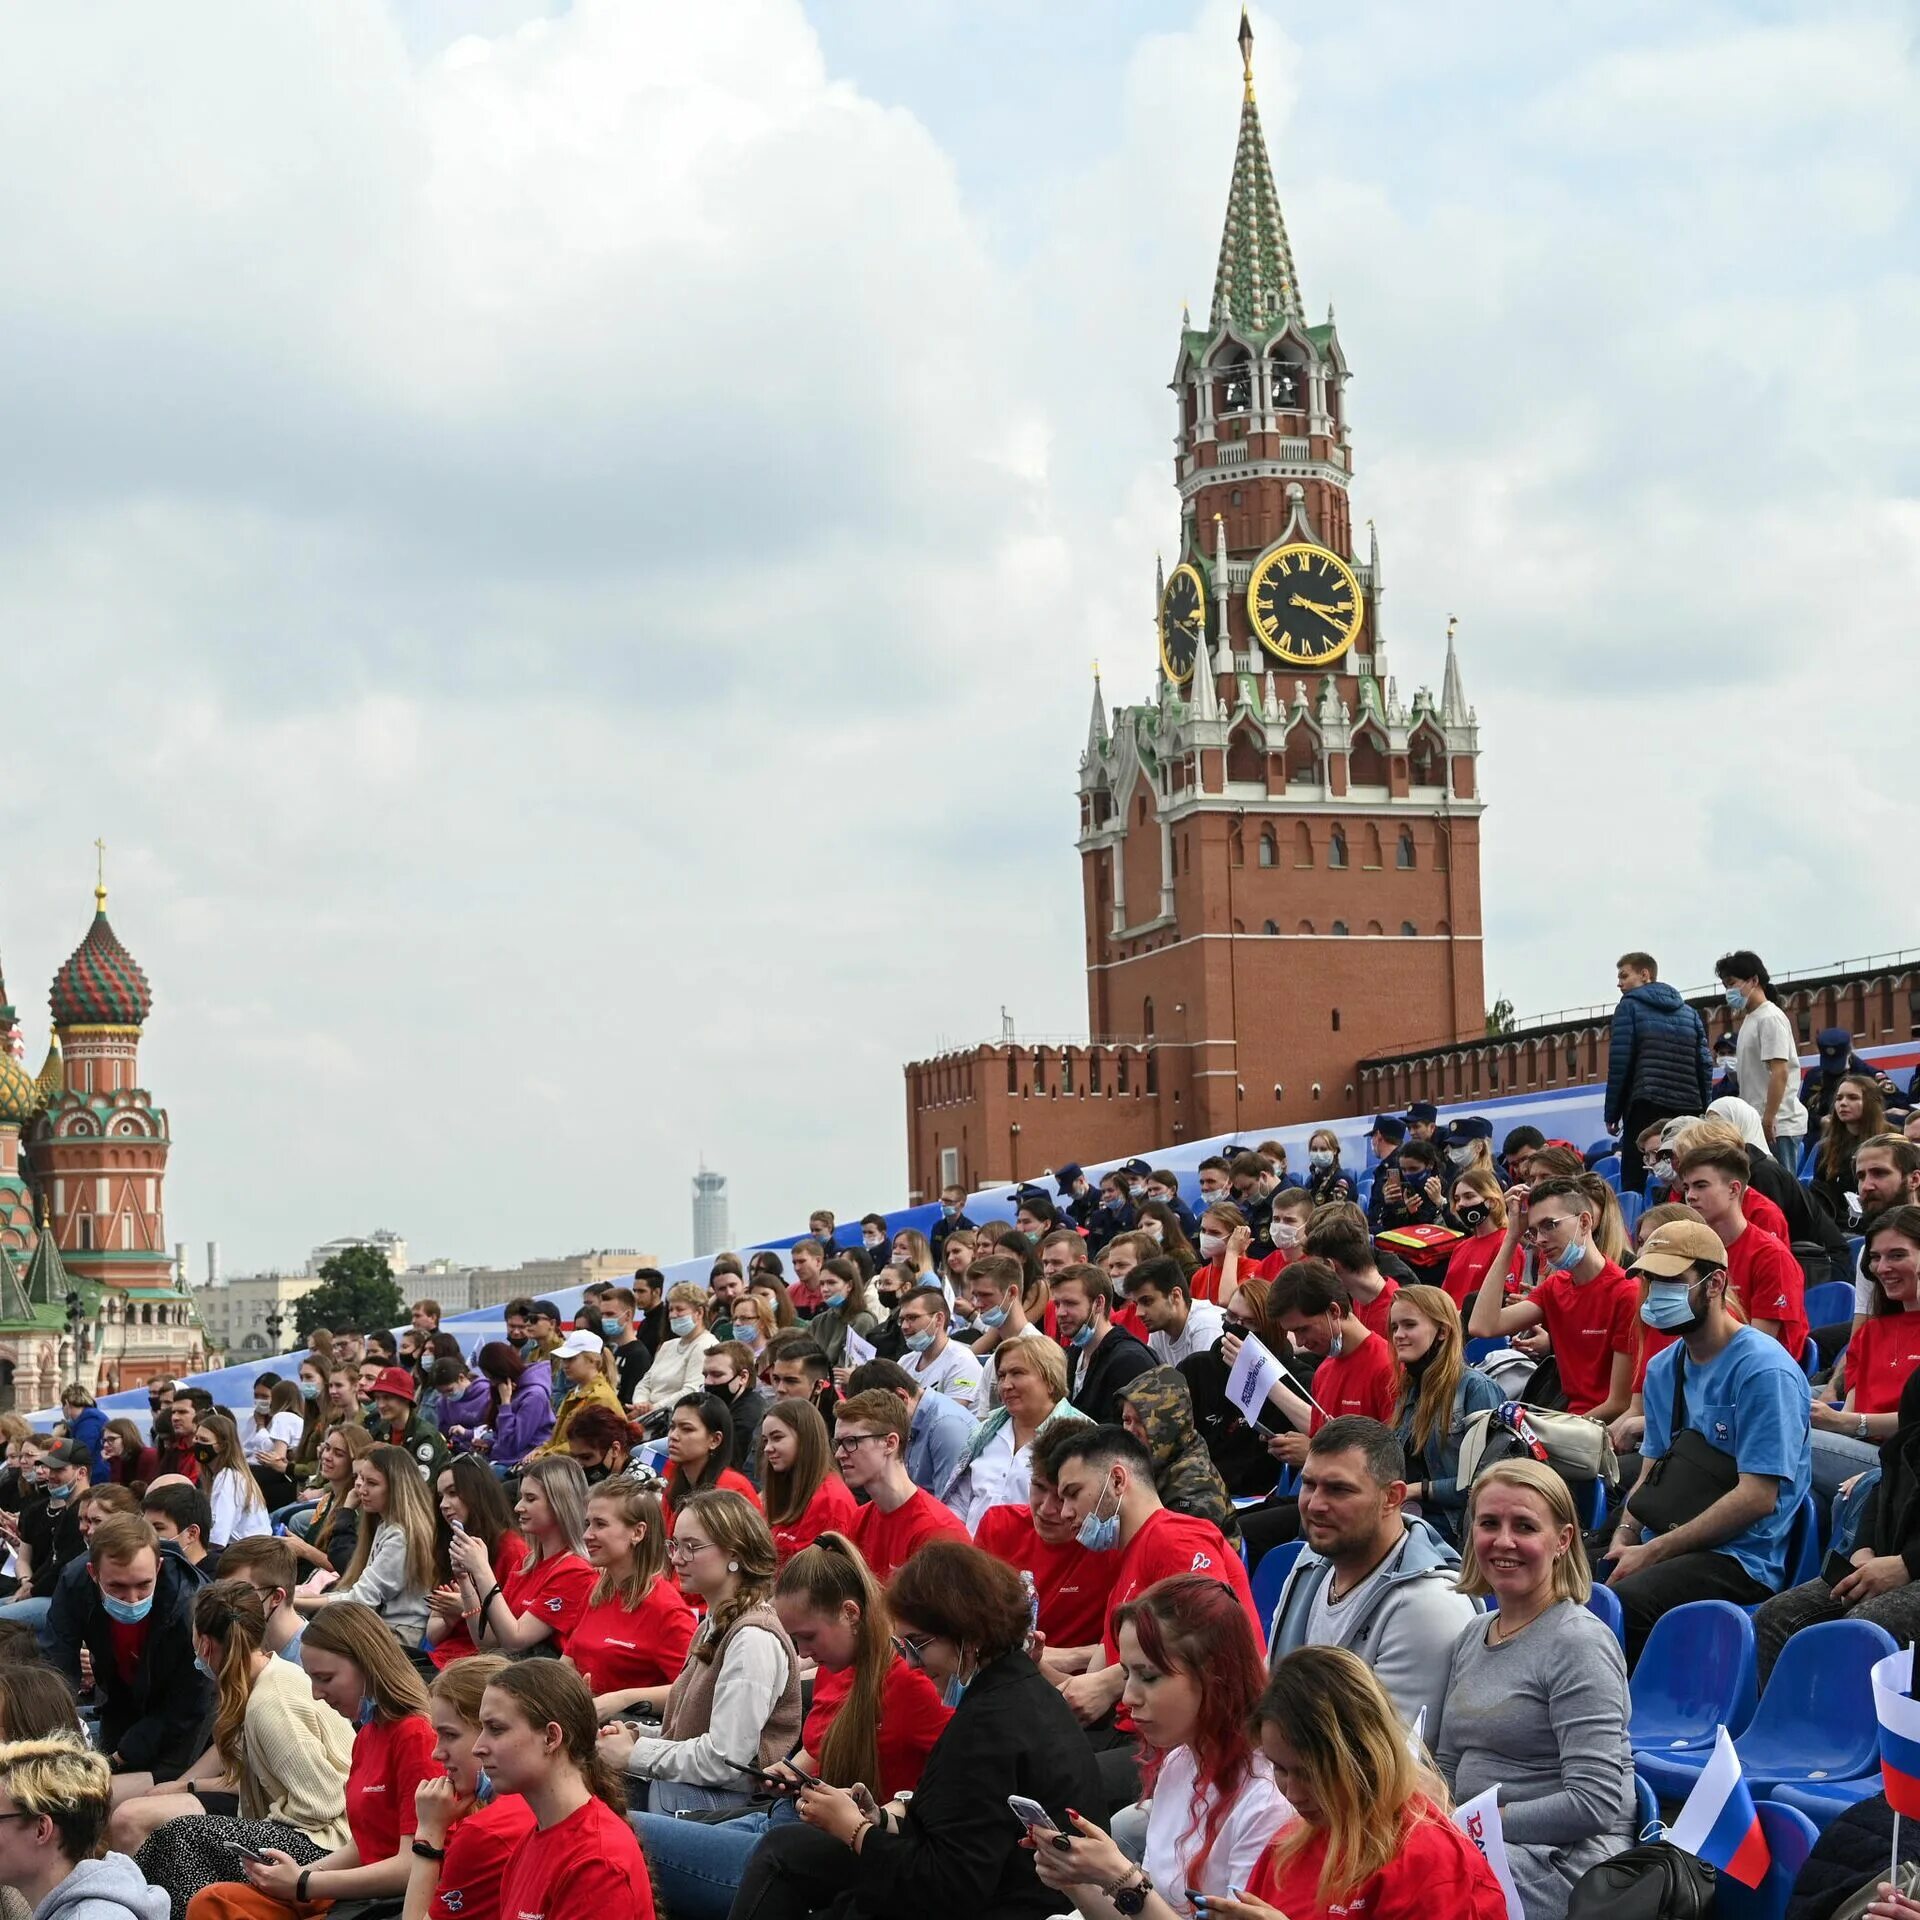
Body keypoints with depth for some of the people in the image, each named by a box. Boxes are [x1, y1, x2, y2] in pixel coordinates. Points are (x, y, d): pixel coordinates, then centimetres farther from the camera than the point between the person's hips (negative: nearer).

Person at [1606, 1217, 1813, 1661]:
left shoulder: (1764, 1370, -10)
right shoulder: (1663, 1369, 17)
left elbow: (1757, 1497, -16)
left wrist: (1652, 1552, -16)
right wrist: (1624, 1536, -1)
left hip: (1742, 1558, -7)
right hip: (1668, 1545, 8)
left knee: (1620, 1603, -34)